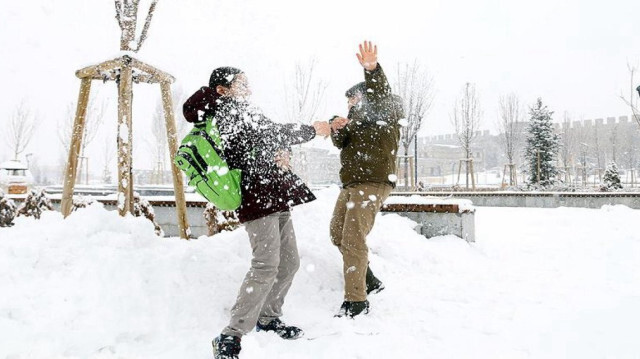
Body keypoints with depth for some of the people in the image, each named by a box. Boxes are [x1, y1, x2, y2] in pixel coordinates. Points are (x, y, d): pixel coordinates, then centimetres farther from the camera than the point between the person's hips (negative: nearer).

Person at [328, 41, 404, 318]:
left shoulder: (385, 112, 0)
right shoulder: (358, 119, 25)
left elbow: (380, 95, -23)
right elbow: (342, 143, 12)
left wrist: (372, 69, -43)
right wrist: (337, 129, -10)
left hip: (373, 183, -10)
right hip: (351, 183, 10)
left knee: (353, 240, -15)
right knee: (337, 234, 15)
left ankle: (356, 301, -7)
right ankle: (369, 281, 27)